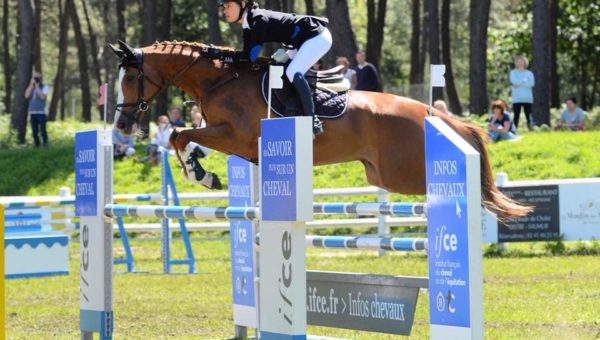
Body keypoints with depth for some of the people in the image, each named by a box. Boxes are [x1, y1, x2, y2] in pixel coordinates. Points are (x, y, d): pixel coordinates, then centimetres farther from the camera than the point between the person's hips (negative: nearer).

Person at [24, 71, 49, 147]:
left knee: (43, 131, -9)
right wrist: (32, 84, -5)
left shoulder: (44, 87, 1)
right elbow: (27, 96, -4)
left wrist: (37, 86, -11)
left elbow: (43, 97, -15)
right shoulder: (30, 87, 13)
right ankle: (37, 146, 12)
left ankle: (45, 145, -4)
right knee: (34, 132, 5)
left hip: (41, 113, -4)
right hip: (32, 112, 4)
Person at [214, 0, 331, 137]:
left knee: (293, 73, -24)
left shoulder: (259, 20, -26)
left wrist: (221, 56, -25)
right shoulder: (249, 24, 3)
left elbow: (250, 56, -30)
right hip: (306, 40, 10)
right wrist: (223, 57, -11)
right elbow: (247, 53, 3)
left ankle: (313, 123, -24)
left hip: (318, 37, -10)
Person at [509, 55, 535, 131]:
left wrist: (518, 84, -9)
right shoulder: (513, 73, 11)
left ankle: (530, 129, -5)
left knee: (528, 115, -4)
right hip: (516, 98, -1)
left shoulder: (529, 73, 12)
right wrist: (525, 80, -3)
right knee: (516, 115, -4)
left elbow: (531, 83, -6)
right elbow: (514, 81, -8)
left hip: (527, 98, 1)